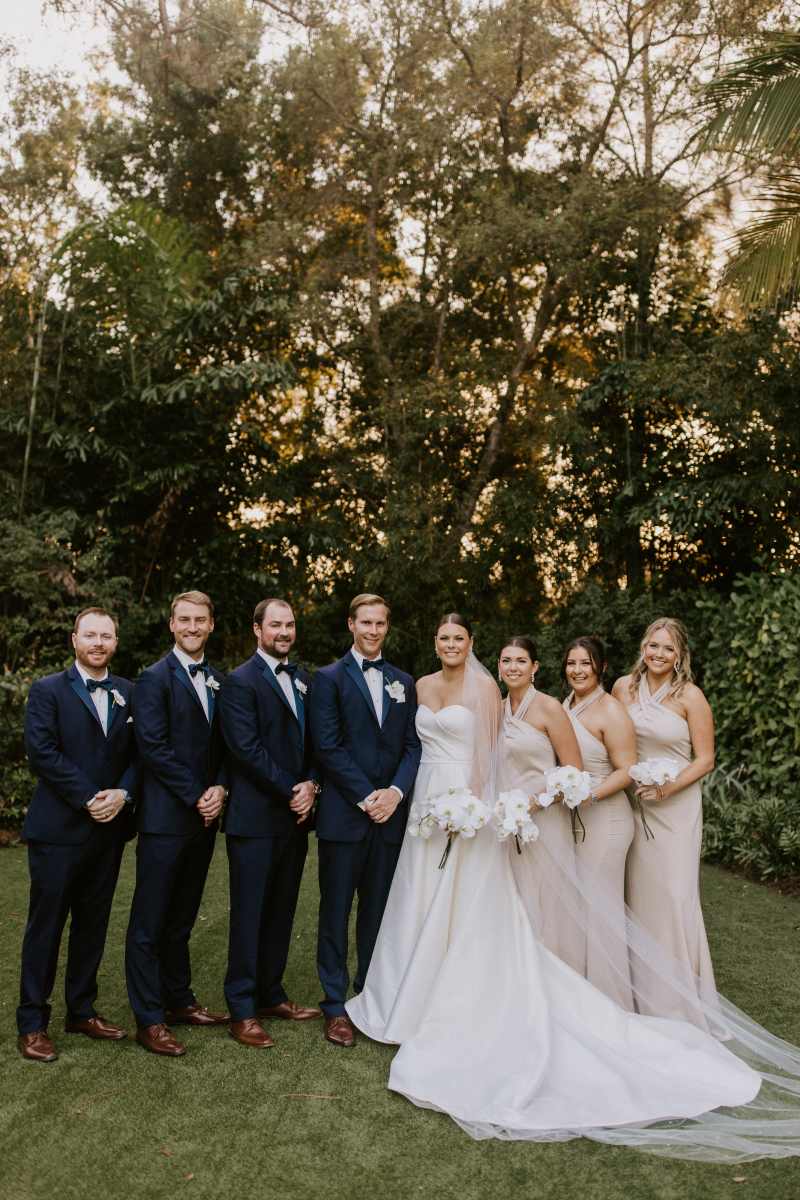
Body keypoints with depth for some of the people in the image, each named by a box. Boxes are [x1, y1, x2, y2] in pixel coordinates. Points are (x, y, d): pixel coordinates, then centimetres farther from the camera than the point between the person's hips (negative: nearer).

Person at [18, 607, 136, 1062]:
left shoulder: (129, 693, 9)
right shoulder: (48, 691, -3)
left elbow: (139, 752, 6)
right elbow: (42, 753, -12)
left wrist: (122, 794, -12)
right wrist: (89, 799, -16)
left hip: (109, 828, 4)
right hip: (59, 830, -4)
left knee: (93, 924, 13)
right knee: (46, 926, 4)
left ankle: (82, 1011, 26)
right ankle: (33, 1023, 16)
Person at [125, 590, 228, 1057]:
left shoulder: (219, 681, 12)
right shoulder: (155, 678, -8)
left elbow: (226, 746, 12)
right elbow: (154, 747, -15)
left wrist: (219, 790, -5)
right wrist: (197, 796, -14)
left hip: (204, 816, 6)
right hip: (166, 817, -6)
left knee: (181, 919, 17)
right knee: (150, 922, 2)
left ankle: (179, 1000, 29)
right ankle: (149, 1019, 11)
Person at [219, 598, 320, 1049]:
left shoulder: (304, 680, 13)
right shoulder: (241, 681, -8)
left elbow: (314, 742, 13)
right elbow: (247, 748, -16)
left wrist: (311, 785, -5)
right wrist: (292, 790, -14)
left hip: (295, 815, 6)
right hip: (255, 819, -6)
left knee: (282, 911, 14)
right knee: (249, 914, 2)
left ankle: (271, 994, 28)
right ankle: (242, 1010, 13)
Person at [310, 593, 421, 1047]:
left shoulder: (404, 681, 13)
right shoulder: (329, 678, -1)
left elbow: (413, 746, 8)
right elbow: (327, 747, -8)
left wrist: (397, 791, -9)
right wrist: (365, 796, -13)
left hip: (389, 813, 4)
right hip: (344, 814, -3)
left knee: (378, 912, 11)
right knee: (336, 912, 5)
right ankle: (336, 1006, 16)